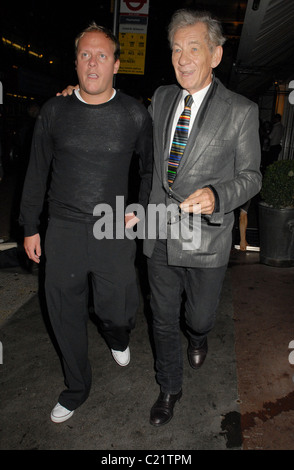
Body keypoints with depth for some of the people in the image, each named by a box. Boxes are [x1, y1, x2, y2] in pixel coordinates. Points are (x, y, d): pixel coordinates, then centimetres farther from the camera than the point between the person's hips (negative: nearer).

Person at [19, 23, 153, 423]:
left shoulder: (134, 114, -2)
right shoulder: (54, 111, 1)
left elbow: (151, 166, 13)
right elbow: (37, 172, 7)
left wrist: (142, 209, 3)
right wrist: (30, 227, 9)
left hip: (115, 231, -1)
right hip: (64, 230, 2)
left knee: (118, 312, 6)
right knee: (65, 316, 11)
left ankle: (118, 339, 47)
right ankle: (77, 389, 36)